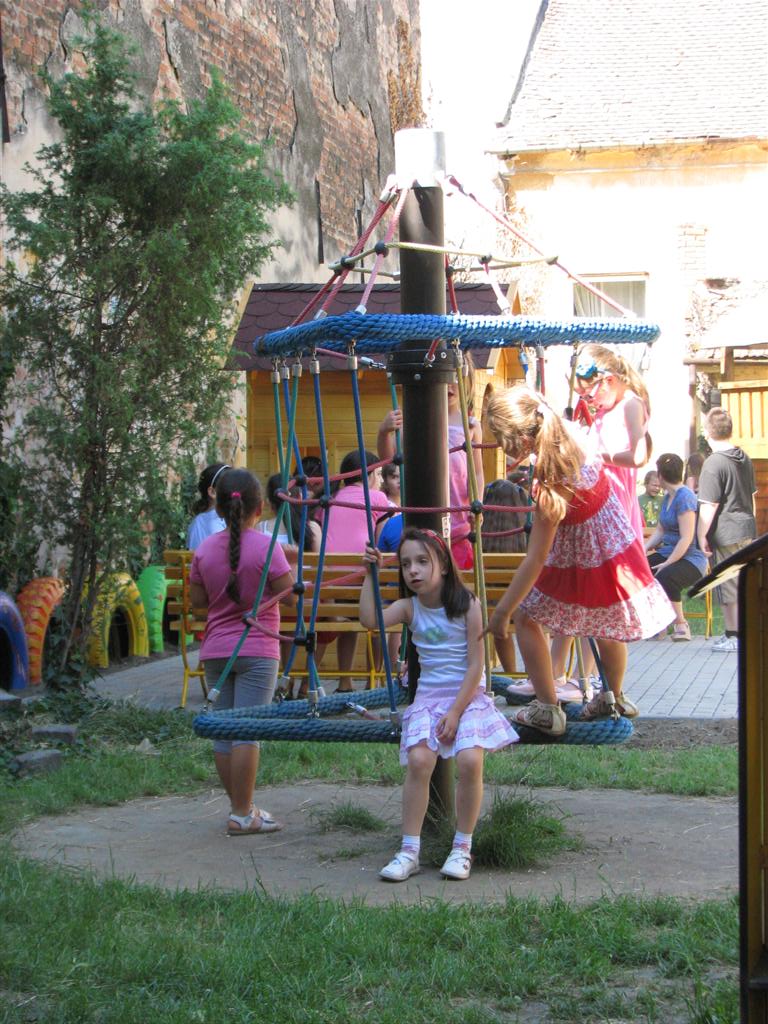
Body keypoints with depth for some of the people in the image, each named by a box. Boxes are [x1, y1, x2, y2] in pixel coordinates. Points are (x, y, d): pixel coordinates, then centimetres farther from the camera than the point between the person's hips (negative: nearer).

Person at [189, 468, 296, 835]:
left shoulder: (205, 549, 3)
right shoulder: (266, 547, -11)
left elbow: (197, 599, 9)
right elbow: (290, 596, -11)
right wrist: (293, 568, 6)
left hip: (215, 650, 5)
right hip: (256, 650, -5)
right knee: (248, 731, -4)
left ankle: (240, 807, 18)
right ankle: (243, 815, -2)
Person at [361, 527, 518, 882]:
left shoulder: (466, 605, -6)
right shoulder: (409, 607, 4)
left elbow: (475, 665, -8)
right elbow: (369, 619, -15)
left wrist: (456, 711, -14)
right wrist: (371, 573, -12)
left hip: (467, 695, -2)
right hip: (428, 696, 3)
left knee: (470, 760, -25)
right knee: (418, 760, -22)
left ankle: (462, 848, -8)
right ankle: (409, 851, -13)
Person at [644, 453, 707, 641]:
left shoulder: (685, 497, -16)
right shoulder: (668, 497, 14)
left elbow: (686, 539, -21)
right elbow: (660, 530, 19)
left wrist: (667, 564, -22)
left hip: (690, 558, -9)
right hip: (668, 552, 9)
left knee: (665, 578, -37)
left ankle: (681, 625, -13)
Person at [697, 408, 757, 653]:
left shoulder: (713, 463, -16)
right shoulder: (745, 459, 9)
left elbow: (708, 506, -18)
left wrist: (702, 536, -12)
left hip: (726, 534, -8)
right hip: (748, 530, 8)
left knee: (729, 587, 1)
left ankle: (733, 635, 7)